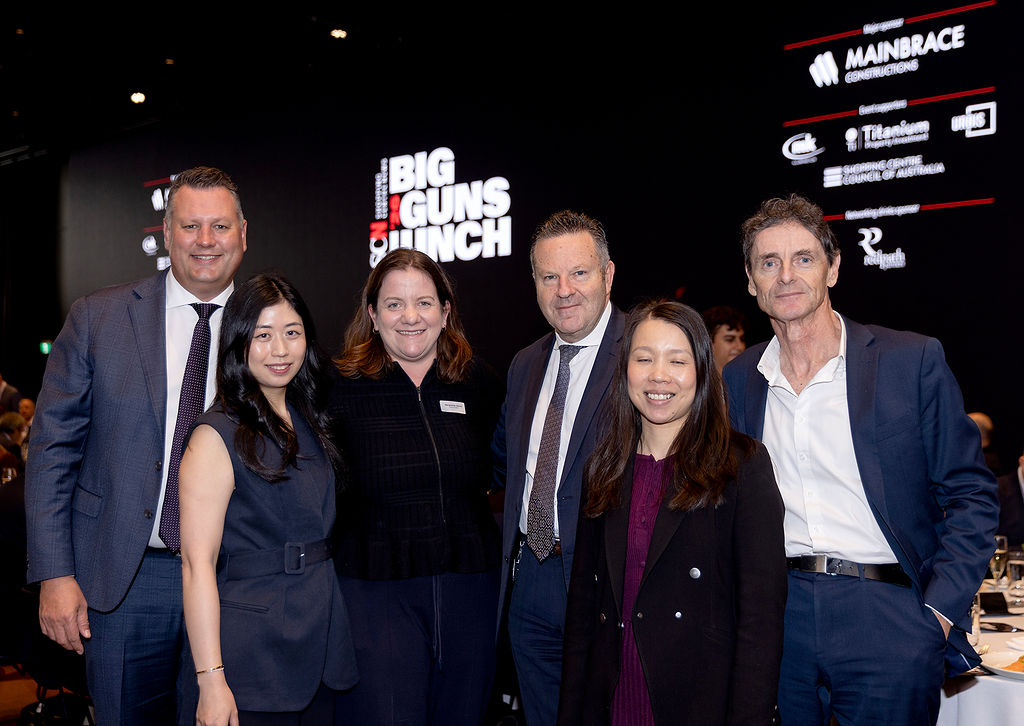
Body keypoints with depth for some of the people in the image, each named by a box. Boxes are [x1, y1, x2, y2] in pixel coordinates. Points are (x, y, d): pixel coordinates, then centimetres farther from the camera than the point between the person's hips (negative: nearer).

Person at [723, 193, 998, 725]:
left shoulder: (913, 360, -4)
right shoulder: (739, 378, 6)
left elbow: (971, 494, -2)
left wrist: (940, 611, -10)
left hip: (886, 621, -3)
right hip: (776, 617, 3)